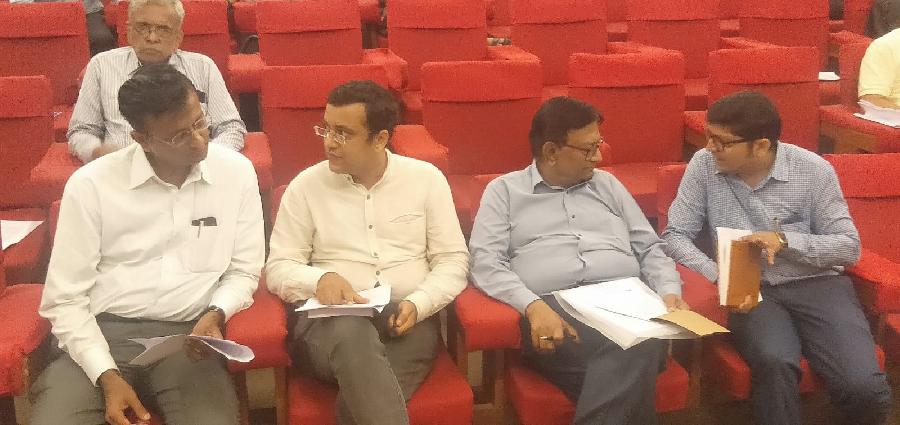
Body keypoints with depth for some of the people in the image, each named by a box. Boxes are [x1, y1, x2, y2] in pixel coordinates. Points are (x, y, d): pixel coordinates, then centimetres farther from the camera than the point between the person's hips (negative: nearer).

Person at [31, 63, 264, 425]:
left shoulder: (237, 172, 2)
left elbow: (243, 271, 11)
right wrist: (108, 377, -14)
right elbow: (65, 298, -3)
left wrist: (215, 314, -10)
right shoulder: (91, 183, -4)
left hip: (188, 334, 1)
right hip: (102, 331, 0)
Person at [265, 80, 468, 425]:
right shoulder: (306, 185, 7)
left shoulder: (426, 178, 8)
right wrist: (319, 278, -16)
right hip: (329, 320, 1)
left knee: (360, 392, -34)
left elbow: (453, 260, 7)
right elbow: (278, 268, 6)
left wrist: (418, 304, -11)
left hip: (408, 321, 0)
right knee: (352, 333, -38)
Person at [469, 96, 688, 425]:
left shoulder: (607, 184, 26)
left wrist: (670, 292, 2)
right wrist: (532, 305, -18)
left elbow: (649, 248, 24)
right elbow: (485, 262, 0)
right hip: (552, 306, -3)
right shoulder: (504, 190, 14)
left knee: (642, 347, -35)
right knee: (633, 356, -35)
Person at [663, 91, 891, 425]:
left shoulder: (814, 171, -3)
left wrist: (786, 240, -17)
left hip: (816, 285, 0)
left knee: (866, 390, -21)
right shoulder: (703, 165, 0)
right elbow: (675, 235, 0)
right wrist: (720, 277, -18)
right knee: (774, 364, -34)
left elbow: (849, 247, 0)